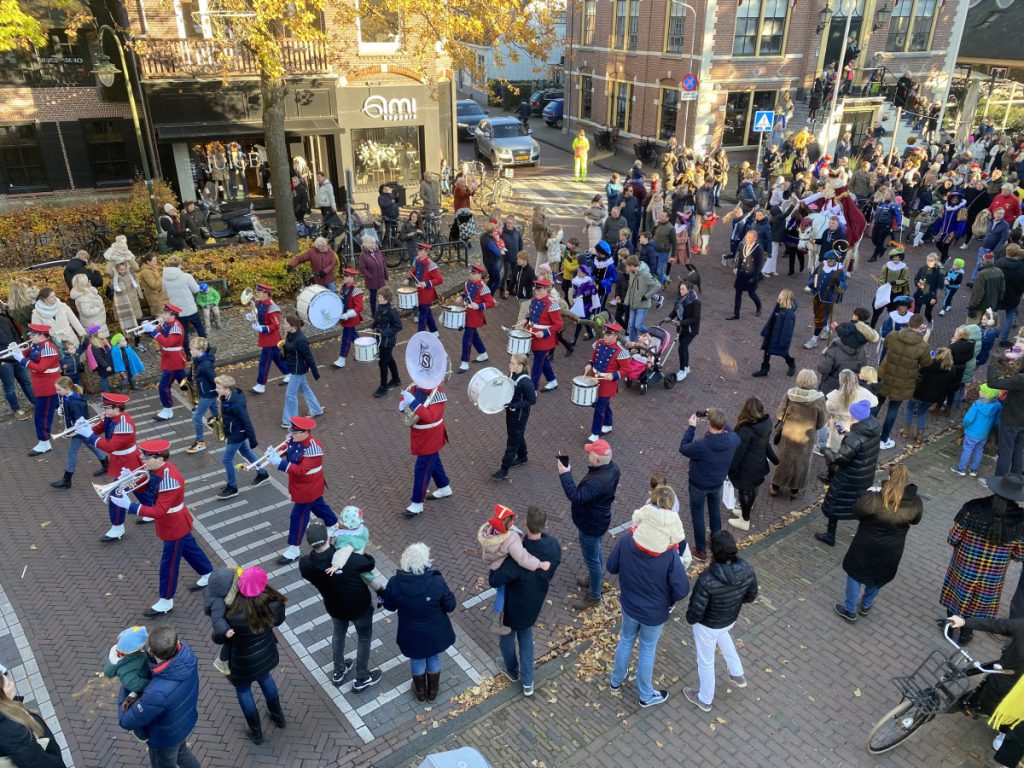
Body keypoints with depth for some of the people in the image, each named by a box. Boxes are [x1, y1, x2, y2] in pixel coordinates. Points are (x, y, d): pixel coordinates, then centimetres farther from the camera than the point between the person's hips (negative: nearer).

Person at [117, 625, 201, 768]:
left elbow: (127, 721, -28)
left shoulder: (157, 693, -46)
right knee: (181, 752, 35)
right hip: (185, 721, 5)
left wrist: (124, 688, -14)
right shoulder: (186, 653, -30)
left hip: (165, 737, -4)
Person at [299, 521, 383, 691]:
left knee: (339, 634, 33)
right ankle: (362, 679, 38)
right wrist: (361, 553, 4)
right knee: (364, 637, 23)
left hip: (334, 606, 4)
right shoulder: (349, 559, -36)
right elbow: (369, 564, -14)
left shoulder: (305, 564, -27)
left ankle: (338, 673, 51)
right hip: (359, 606, -4)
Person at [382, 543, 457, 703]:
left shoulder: (395, 583, -24)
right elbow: (450, 606, -15)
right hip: (435, 633, -1)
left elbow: (389, 606, -5)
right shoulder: (437, 582, -29)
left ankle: (420, 691, 51)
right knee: (434, 659, 28)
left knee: (417, 661, 29)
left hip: (411, 634, 1)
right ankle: (432, 691, 49)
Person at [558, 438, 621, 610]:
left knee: (591, 559, 11)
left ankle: (594, 596, 31)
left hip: (591, 526, -9)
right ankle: (594, 577, 55)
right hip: (598, 519, 9)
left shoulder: (597, 482, -40)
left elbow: (576, 497, -41)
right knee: (595, 554, 31)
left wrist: (565, 474, -37)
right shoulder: (611, 467, -10)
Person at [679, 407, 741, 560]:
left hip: (699, 485, -4)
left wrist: (691, 427, -12)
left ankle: (701, 550, 30)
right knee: (715, 511, 29)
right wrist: (719, 419, -3)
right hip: (718, 483, 4)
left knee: (698, 515, 18)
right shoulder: (733, 440, -25)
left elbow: (683, 448, -18)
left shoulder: (701, 445, -38)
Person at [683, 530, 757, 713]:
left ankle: (705, 699, 46)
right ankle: (738, 675, 54)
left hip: (707, 625, -5)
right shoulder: (748, 570, -24)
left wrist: (690, 618, -6)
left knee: (705, 661, 22)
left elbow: (695, 613, -29)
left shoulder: (707, 580, -40)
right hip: (730, 620, 5)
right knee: (721, 635, 40)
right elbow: (751, 596, -4)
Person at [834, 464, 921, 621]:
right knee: (878, 577, 27)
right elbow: (915, 520, 2)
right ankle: (865, 606, 45)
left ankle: (850, 611, 29)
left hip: (866, 547, -4)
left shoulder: (873, 499, -30)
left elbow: (857, 512, -14)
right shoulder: (915, 503, -17)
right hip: (892, 551, 4)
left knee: (855, 574, 18)